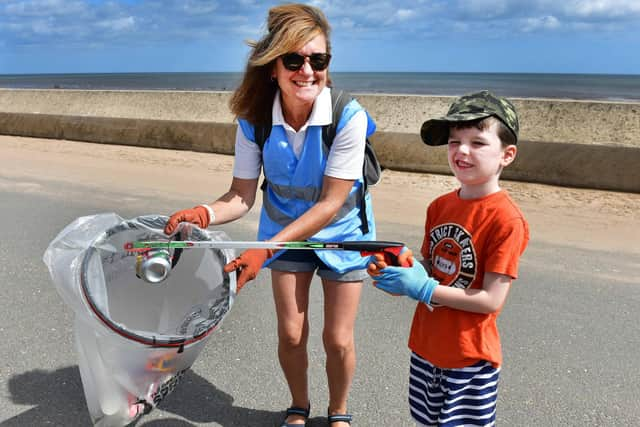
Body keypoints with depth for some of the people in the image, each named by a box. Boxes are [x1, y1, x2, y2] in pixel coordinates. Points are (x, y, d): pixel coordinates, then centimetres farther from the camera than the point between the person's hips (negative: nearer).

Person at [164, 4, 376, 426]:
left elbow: (330, 204, -29)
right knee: (291, 335, 10)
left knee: (338, 339, 5)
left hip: (341, 232, -2)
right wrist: (204, 213, -38)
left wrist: (265, 250, -35)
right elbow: (242, 196, -16)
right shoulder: (255, 121, -21)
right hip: (286, 229, 2)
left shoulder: (348, 117, -30)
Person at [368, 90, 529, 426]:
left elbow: (492, 300, -21)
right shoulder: (439, 207, 1)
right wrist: (406, 271, -11)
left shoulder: (507, 219, -20)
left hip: (470, 359, -6)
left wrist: (424, 288, -22)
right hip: (426, 347, 6)